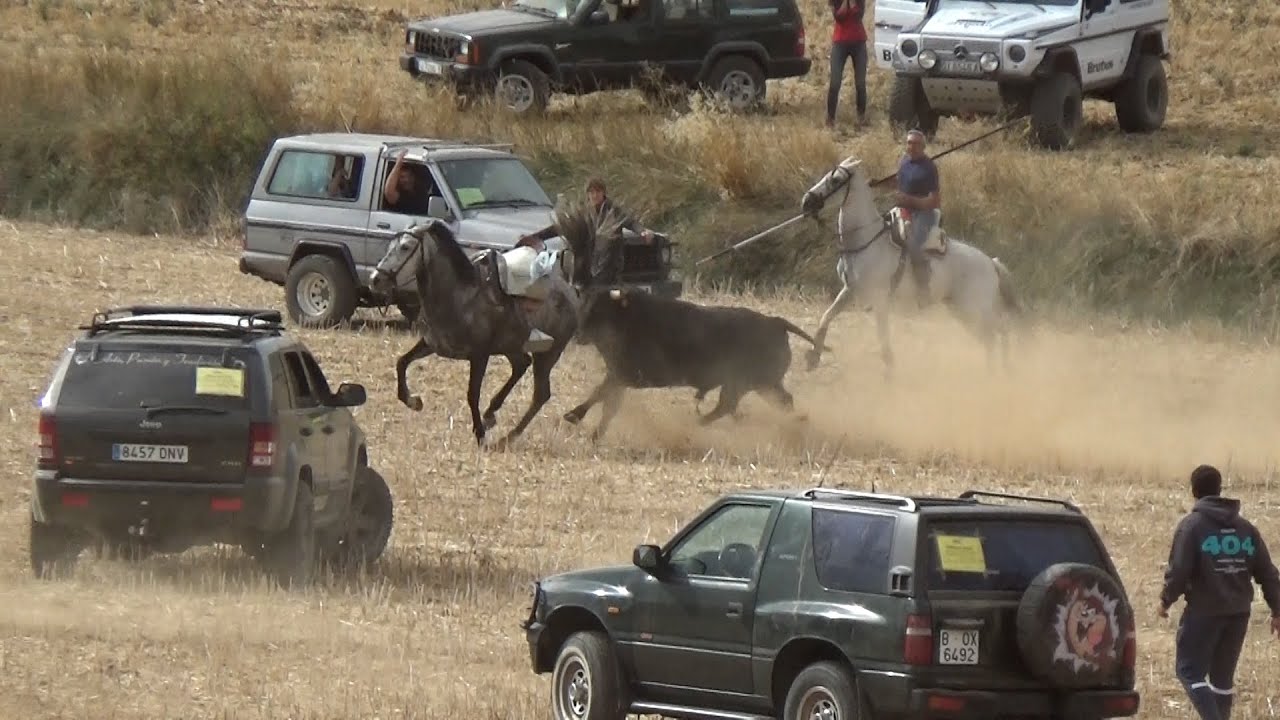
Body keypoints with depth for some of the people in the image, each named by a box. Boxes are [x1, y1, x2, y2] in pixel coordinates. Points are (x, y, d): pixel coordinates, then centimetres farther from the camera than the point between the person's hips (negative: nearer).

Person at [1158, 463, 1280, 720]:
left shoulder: (1191, 525, -9)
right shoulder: (1245, 528, 8)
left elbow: (1179, 571, -15)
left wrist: (1166, 600, 2)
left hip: (1204, 612, -6)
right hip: (1238, 612, 6)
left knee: (1189, 671, 0)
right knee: (1223, 675, 16)